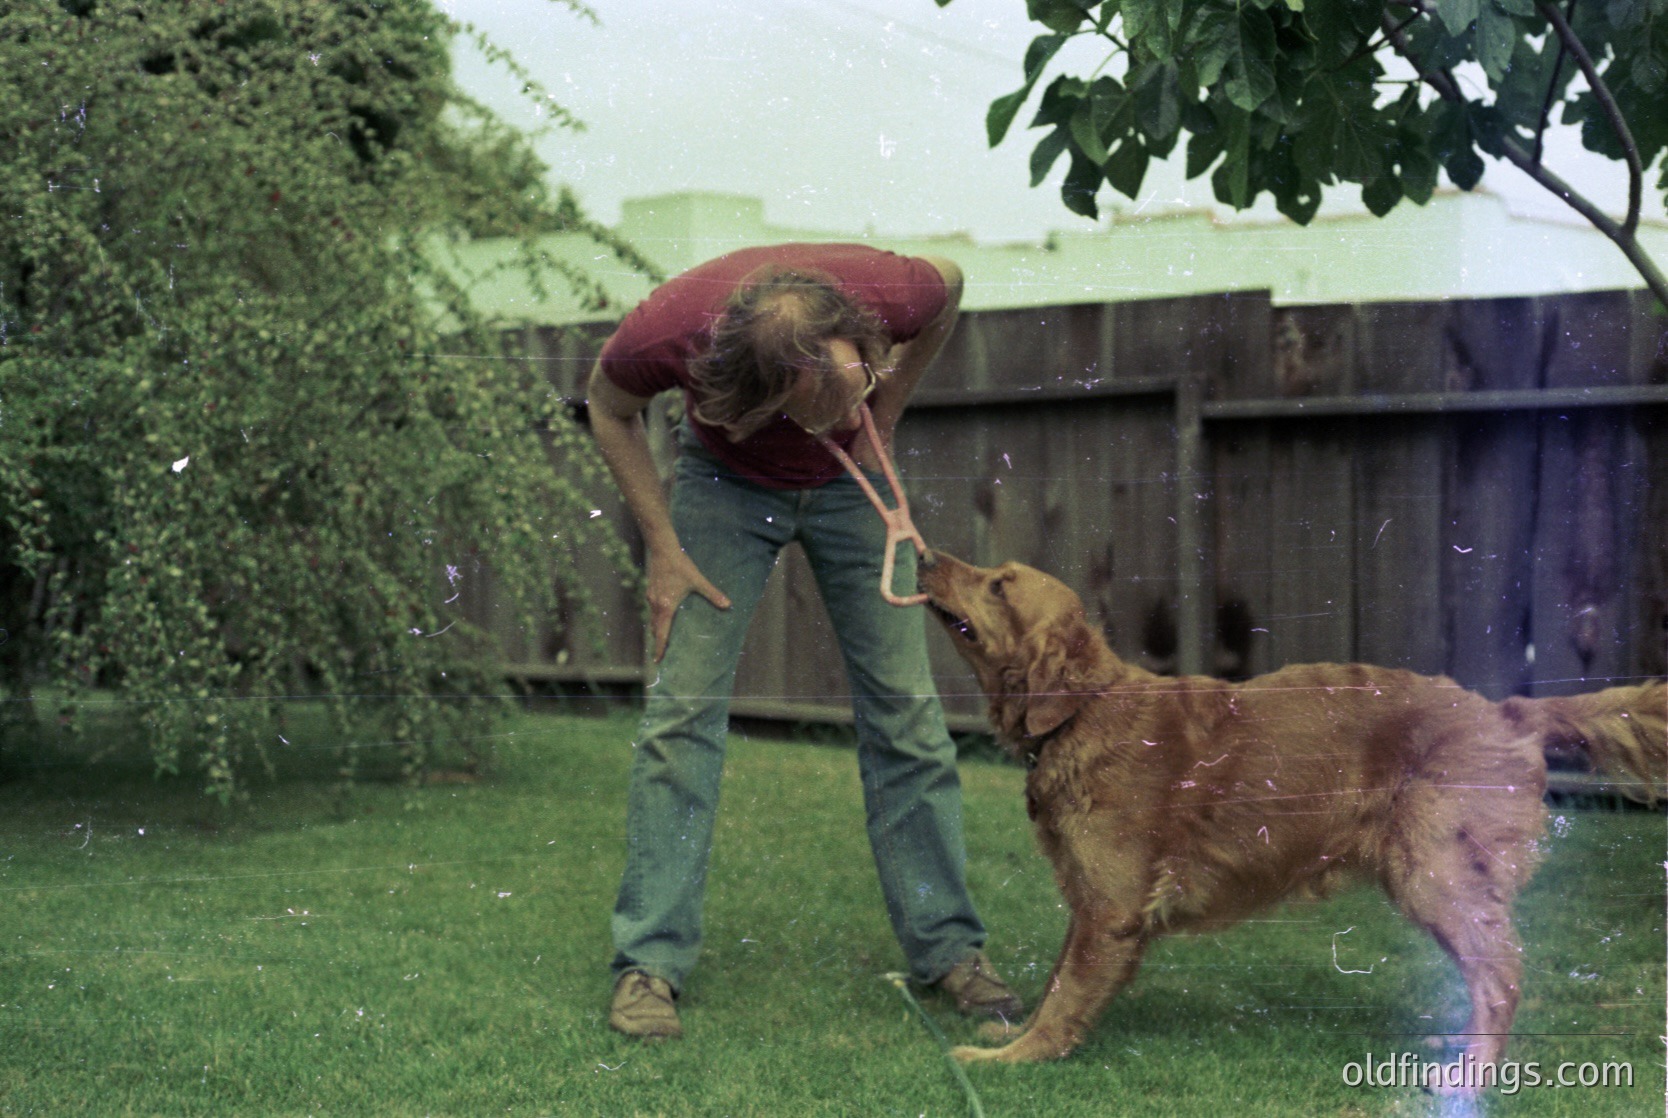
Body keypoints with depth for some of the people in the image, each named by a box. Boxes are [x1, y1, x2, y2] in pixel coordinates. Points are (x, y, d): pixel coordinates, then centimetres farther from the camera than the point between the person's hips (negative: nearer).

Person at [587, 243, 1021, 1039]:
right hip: (726, 480, -1)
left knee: (904, 707, -3)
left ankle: (948, 949, 7)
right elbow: (610, 406, -12)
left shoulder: (890, 290, -37)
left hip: (853, 483, 1)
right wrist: (663, 549, -16)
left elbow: (950, 287, -8)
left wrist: (881, 419, -8)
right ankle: (648, 963, -5)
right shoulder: (669, 330, -38)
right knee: (682, 709, -10)